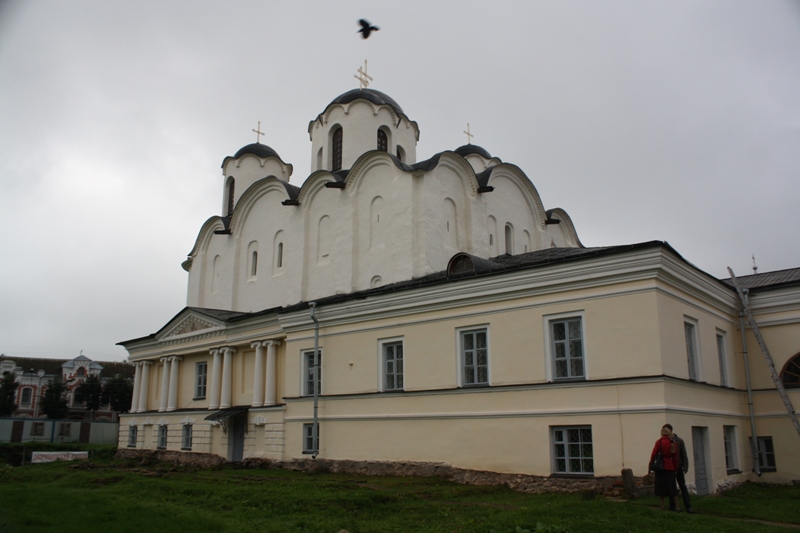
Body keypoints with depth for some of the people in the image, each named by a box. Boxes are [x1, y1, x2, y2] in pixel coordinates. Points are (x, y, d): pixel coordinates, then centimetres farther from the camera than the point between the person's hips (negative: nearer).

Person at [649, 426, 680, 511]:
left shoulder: (659, 442, -6)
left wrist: (649, 466, -1)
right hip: (670, 466, 2)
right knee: (672, 487, 7)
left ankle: (662, 505, 10)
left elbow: (653, 454, -8)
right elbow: (675, 457, 5)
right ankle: (677, 506, 4)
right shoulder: (672, 443, 2)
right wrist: (675, 468, 13)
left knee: (661, 486, 7)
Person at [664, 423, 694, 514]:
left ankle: (688, 506, -2)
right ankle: (672, 505, 11)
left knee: (683, 487, -2)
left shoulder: (679, 441, -1)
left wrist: (685, 467, -8)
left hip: (678, 468, -2)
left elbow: (684, 455, -1)